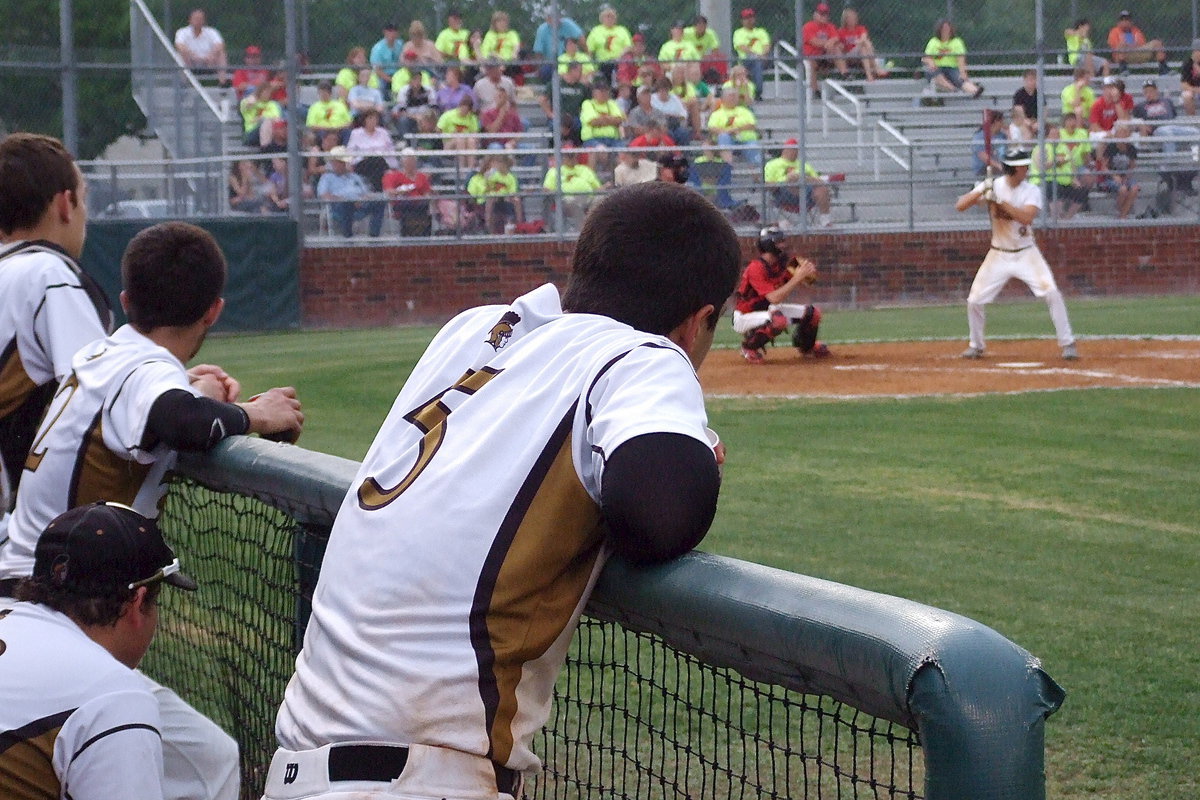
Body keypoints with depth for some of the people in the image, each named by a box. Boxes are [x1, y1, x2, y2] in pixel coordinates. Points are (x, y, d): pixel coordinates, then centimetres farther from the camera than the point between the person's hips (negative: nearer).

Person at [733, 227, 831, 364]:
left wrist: (806, 272, -18)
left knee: (812, 313, 0)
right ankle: (749, 347, -14)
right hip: (745, 316, -8)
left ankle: (806, 348, 26)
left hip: (768, 310, 8)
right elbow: (774, 298, -34)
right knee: (779, 320, -39)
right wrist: (798, 278, -33)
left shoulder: (779, 265, -1)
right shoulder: (757, 268, -27)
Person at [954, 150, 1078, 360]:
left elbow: (1027, 218, -27)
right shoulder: (992, 186, -6)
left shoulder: (1031, 191, -8)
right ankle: (976, 345, 20)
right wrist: (982, 192, -29)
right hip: (999, 255, 1)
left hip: (1026, 254, -1)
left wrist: (1000, 201, -33)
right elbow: (960, 206, -13)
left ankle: (1067, 343, -5)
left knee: (1052, 293, -15)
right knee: (975, 300, -3)